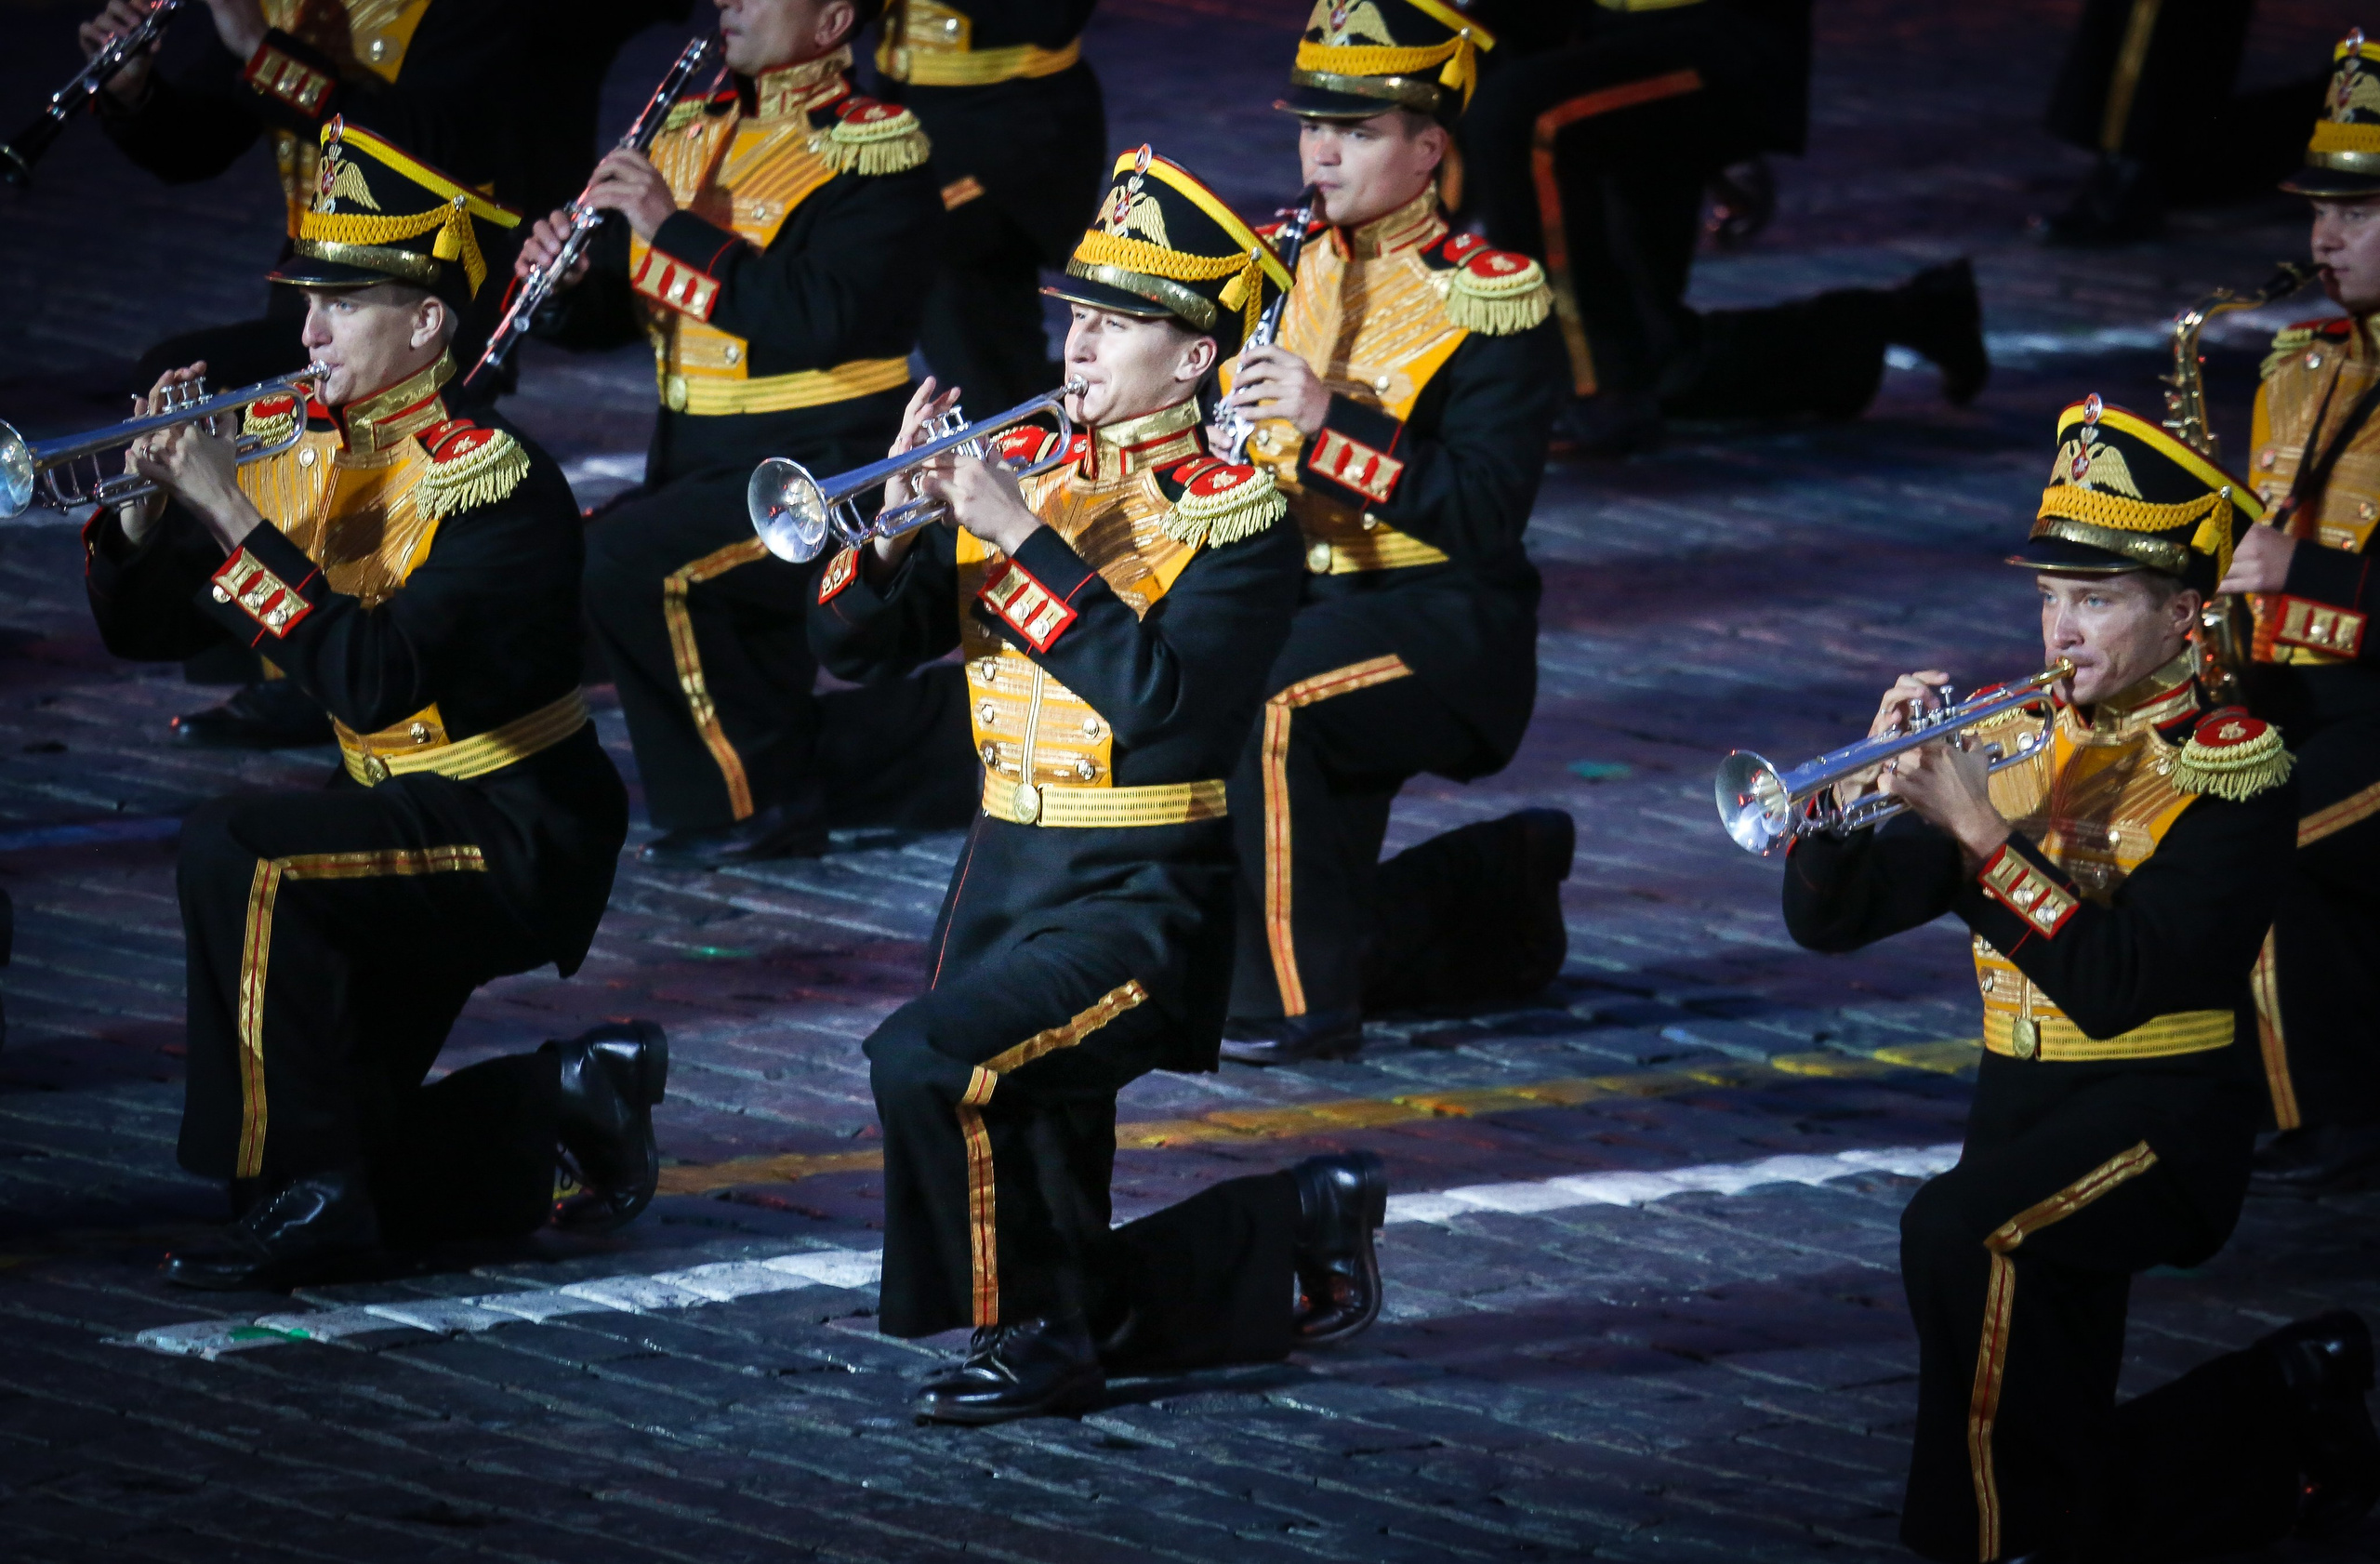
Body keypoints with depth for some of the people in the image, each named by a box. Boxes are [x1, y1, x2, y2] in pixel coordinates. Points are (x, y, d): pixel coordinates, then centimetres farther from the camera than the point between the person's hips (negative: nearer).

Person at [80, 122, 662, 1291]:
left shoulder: (489, 481, -21)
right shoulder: (289, 442, 2)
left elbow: (375, 680, -34)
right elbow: (138, 626, 4)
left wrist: (233, 517, -34)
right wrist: (148, 498, -15)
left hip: (519, 838, -8)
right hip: (402, 824, 8)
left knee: (236, 853, -30)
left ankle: (310, 1195, -22)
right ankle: (561, 1108, 25)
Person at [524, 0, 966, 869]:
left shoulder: (872, 153, -12)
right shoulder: (693, 134, 11)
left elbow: (823, 322, -26)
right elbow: (610, 310, 13)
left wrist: (676, 228, -25)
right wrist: (562, 282, -10)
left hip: (823, 470, -9)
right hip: (698, 463, 9)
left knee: (627, 561, -27)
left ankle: (755, 796, -13)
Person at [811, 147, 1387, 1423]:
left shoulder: (1234, 516, -9)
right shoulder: (1021, 469, 8)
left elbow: (1160, 696, -26)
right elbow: (852, 645, 4)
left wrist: (1025, 540, -26)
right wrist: (895, 518, -15)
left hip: (1138, 902, -7)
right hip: (1000, 880, 7)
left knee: (926, 1063, -31)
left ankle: (1035, 1331, -12)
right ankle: (1300, 1227, 32)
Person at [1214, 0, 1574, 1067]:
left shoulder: (1487, 298, -10)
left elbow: (1487, 515, -19)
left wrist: (1330, 422, -29)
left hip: (1439, 619, -7)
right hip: (1285, 598, 7)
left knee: (1259, 692, -35)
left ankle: (1297, 1001, -22)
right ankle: (1505, 890, 35)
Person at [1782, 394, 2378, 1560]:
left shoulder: (2228, 765, -9)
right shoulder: (2016, 742, 8)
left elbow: (2120, 984, -23)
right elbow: (1827, 917, 5)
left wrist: (1982, 830, -27)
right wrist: (1882, 781, -13)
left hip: (2164, 1118, -7)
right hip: (2023, 1108, 7)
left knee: (1959, 1232, -35)